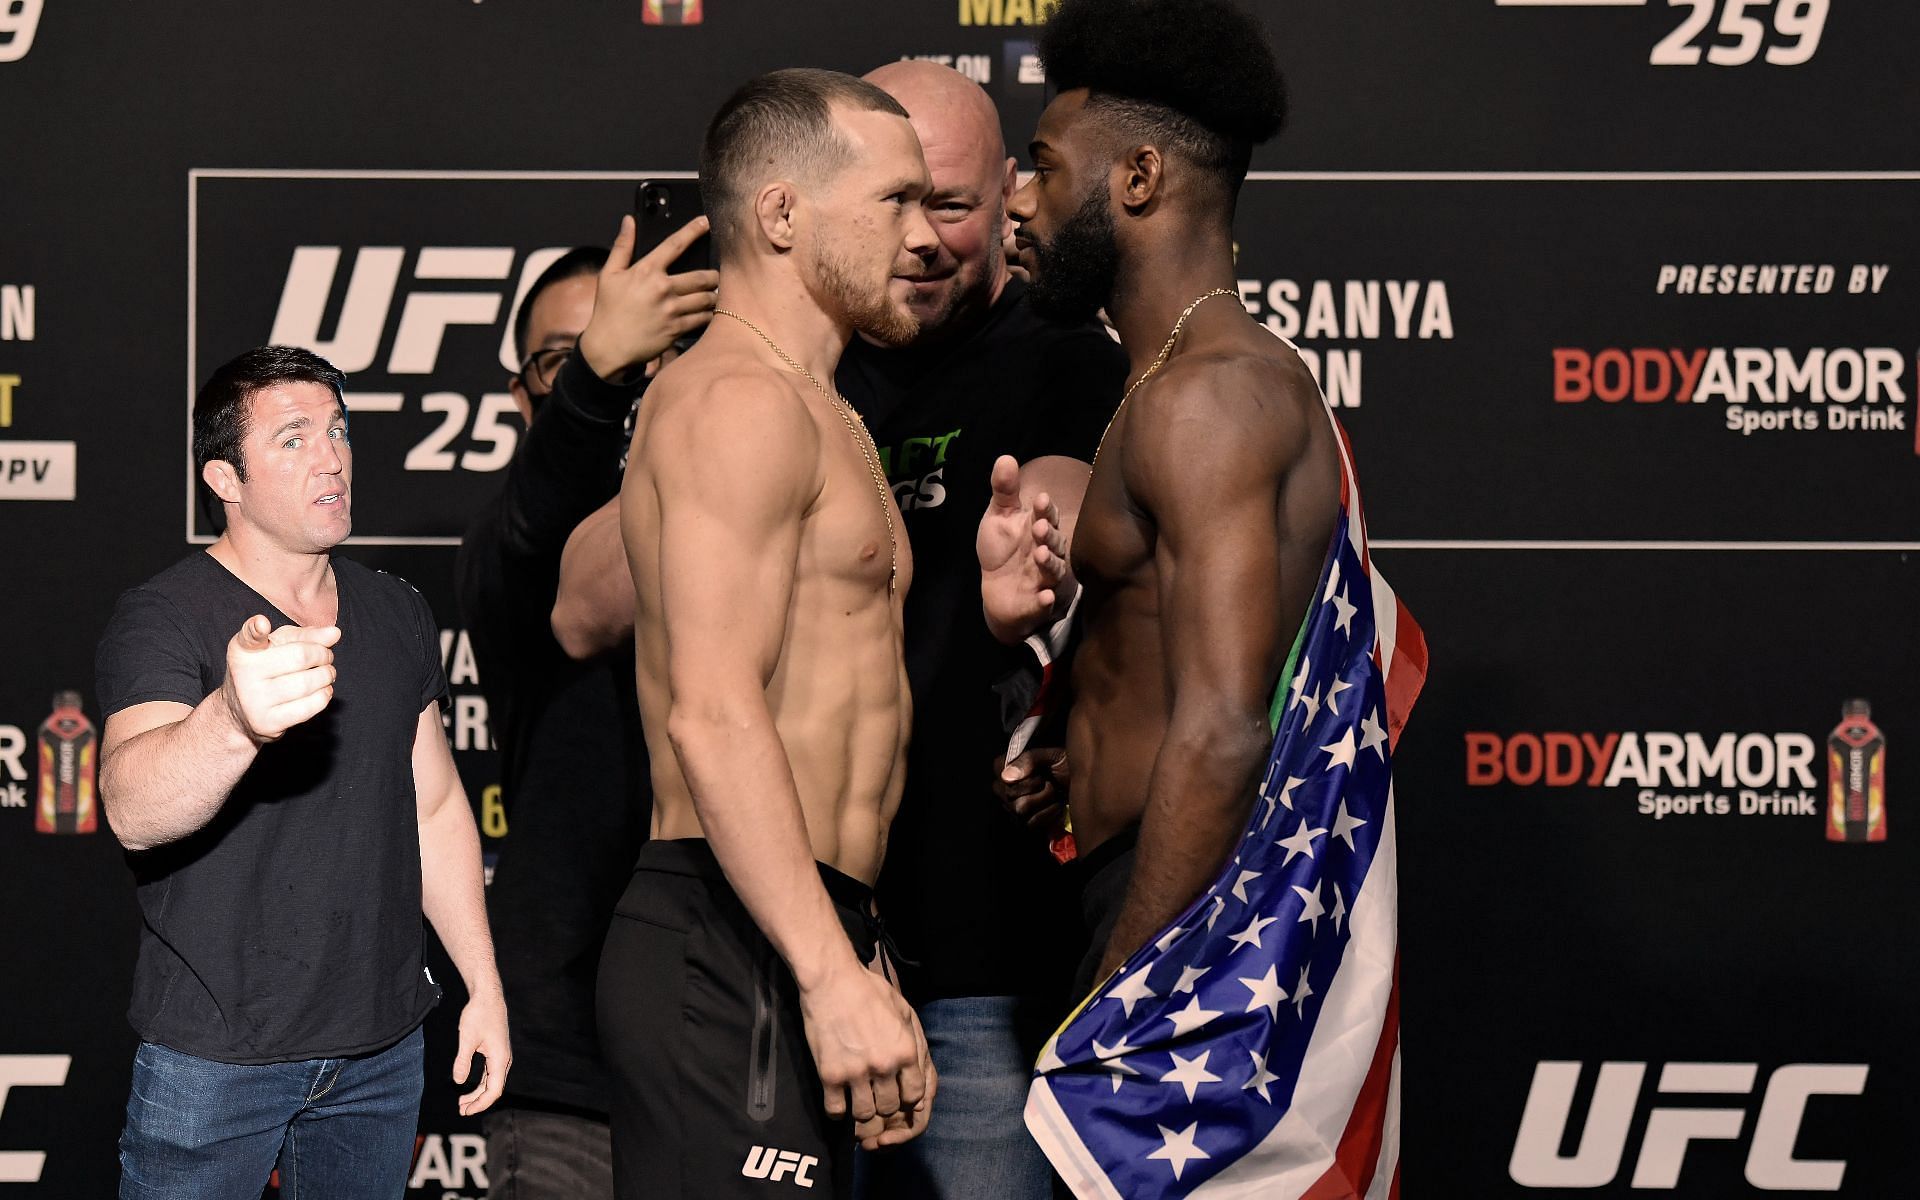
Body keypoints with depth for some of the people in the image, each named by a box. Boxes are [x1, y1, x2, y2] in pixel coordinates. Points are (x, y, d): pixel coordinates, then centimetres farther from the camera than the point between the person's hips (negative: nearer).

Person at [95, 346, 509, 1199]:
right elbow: (132, 812, -32)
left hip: (383, 1043, 5)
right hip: (214, 1057, -5)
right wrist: (232, 720, -53)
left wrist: (485, 987, 11)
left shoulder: (396, 615, 8)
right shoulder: (160, 620, -13)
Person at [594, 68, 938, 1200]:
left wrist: (856, 966, 24)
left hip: (784, 948, 10)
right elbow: (715, 716, -21)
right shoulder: (741, 402, -10)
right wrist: (836, 977, -26)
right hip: (740, 953, -10)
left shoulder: (813, 416, 22)